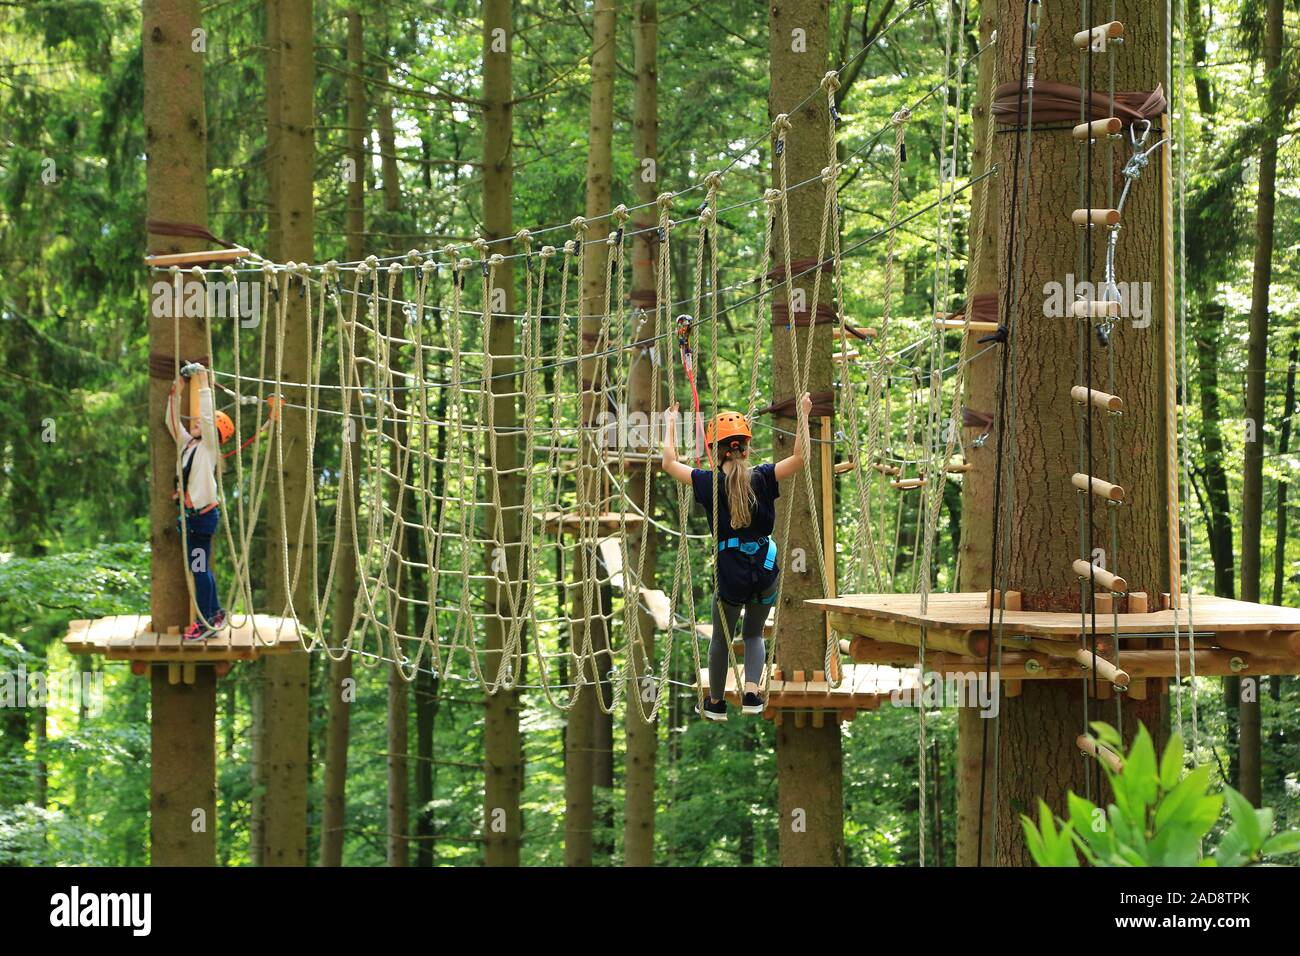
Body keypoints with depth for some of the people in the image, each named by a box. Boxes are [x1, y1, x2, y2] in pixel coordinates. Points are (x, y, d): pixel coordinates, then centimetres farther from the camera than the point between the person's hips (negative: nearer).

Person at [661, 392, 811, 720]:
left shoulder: (709, 482, -6)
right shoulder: (763, 477, -7)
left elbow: (669, 463, 5)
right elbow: (800, 457, -6)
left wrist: (670, 425, 17)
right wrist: (803, 415, 0)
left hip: (731, 573, -1)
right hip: (766, 570, 1)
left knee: (721, 637, 19)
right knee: (754, 634, 21)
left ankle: (716, 702, 32)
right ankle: (751, 693, 1)